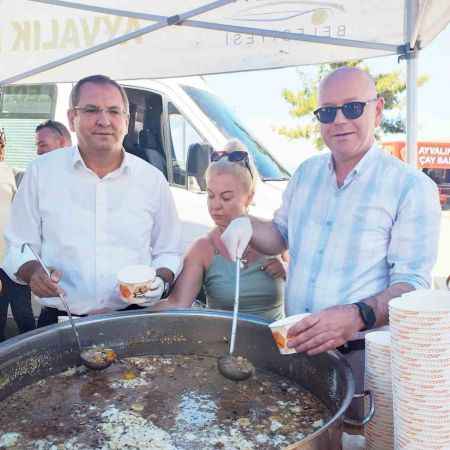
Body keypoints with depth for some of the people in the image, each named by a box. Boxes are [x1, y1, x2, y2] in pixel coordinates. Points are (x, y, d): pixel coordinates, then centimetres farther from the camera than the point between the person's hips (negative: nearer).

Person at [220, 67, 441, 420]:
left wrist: (357, 316, -30)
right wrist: (246, 225, 1)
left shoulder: (412, 187, -7)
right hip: (297, 345, 4)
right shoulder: (306, 172, 11)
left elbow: (412, 284, -12)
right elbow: (280, 236, 23)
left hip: (362, 352, -4)